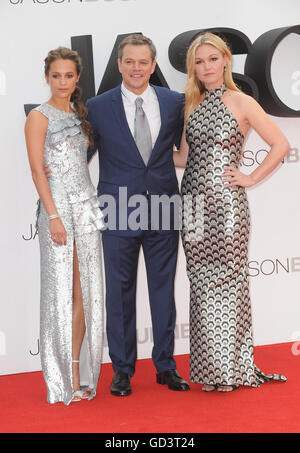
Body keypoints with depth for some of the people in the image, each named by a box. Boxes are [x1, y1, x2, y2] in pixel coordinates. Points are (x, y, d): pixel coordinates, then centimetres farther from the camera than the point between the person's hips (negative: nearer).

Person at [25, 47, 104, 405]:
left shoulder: (80, 115, 15)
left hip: (86, 205, 6)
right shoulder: (39, 117, -3)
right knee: (61, 291, -4)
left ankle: (79, 372, 12)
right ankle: (62, 380, 2)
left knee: (85, 292, 4)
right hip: (57, 207, -6)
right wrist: (54, 216, -16)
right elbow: (37, 171, -9)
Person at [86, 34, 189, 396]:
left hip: (164, 213, 2)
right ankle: (122, 370, 16)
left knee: (163, 290, 9)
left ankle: (165, 366, 21)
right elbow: (81, 154, 8)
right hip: (120, 214, -2)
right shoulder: (97, 107, 0)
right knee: (120, 293, 5)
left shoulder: (174, 103, 5)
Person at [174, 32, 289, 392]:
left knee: (227, 280, -3)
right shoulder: (191, 106, 13)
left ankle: (232, 369, 6)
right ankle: (210, 368, 14)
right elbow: (184, 157, 15)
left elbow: (280, 145, -4)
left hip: (226, 201, -5)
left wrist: (252, 178, -6)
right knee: (201, 282, 6)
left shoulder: (240, 102, -2)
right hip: (194, 200, 5)